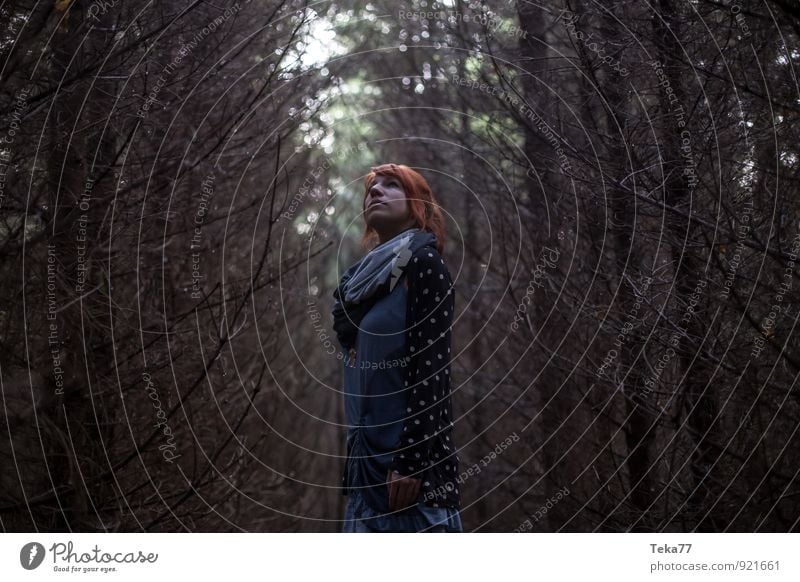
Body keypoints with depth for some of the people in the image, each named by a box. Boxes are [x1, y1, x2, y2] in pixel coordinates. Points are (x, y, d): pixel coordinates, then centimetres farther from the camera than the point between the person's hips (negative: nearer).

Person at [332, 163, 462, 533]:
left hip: (409, 457, -8)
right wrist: (354, 462, 17)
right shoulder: (366, 276, 18)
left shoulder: (423, 263, -5)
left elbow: (431, 368, -14)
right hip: (369, 461, 8)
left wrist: (411, 461, -21)